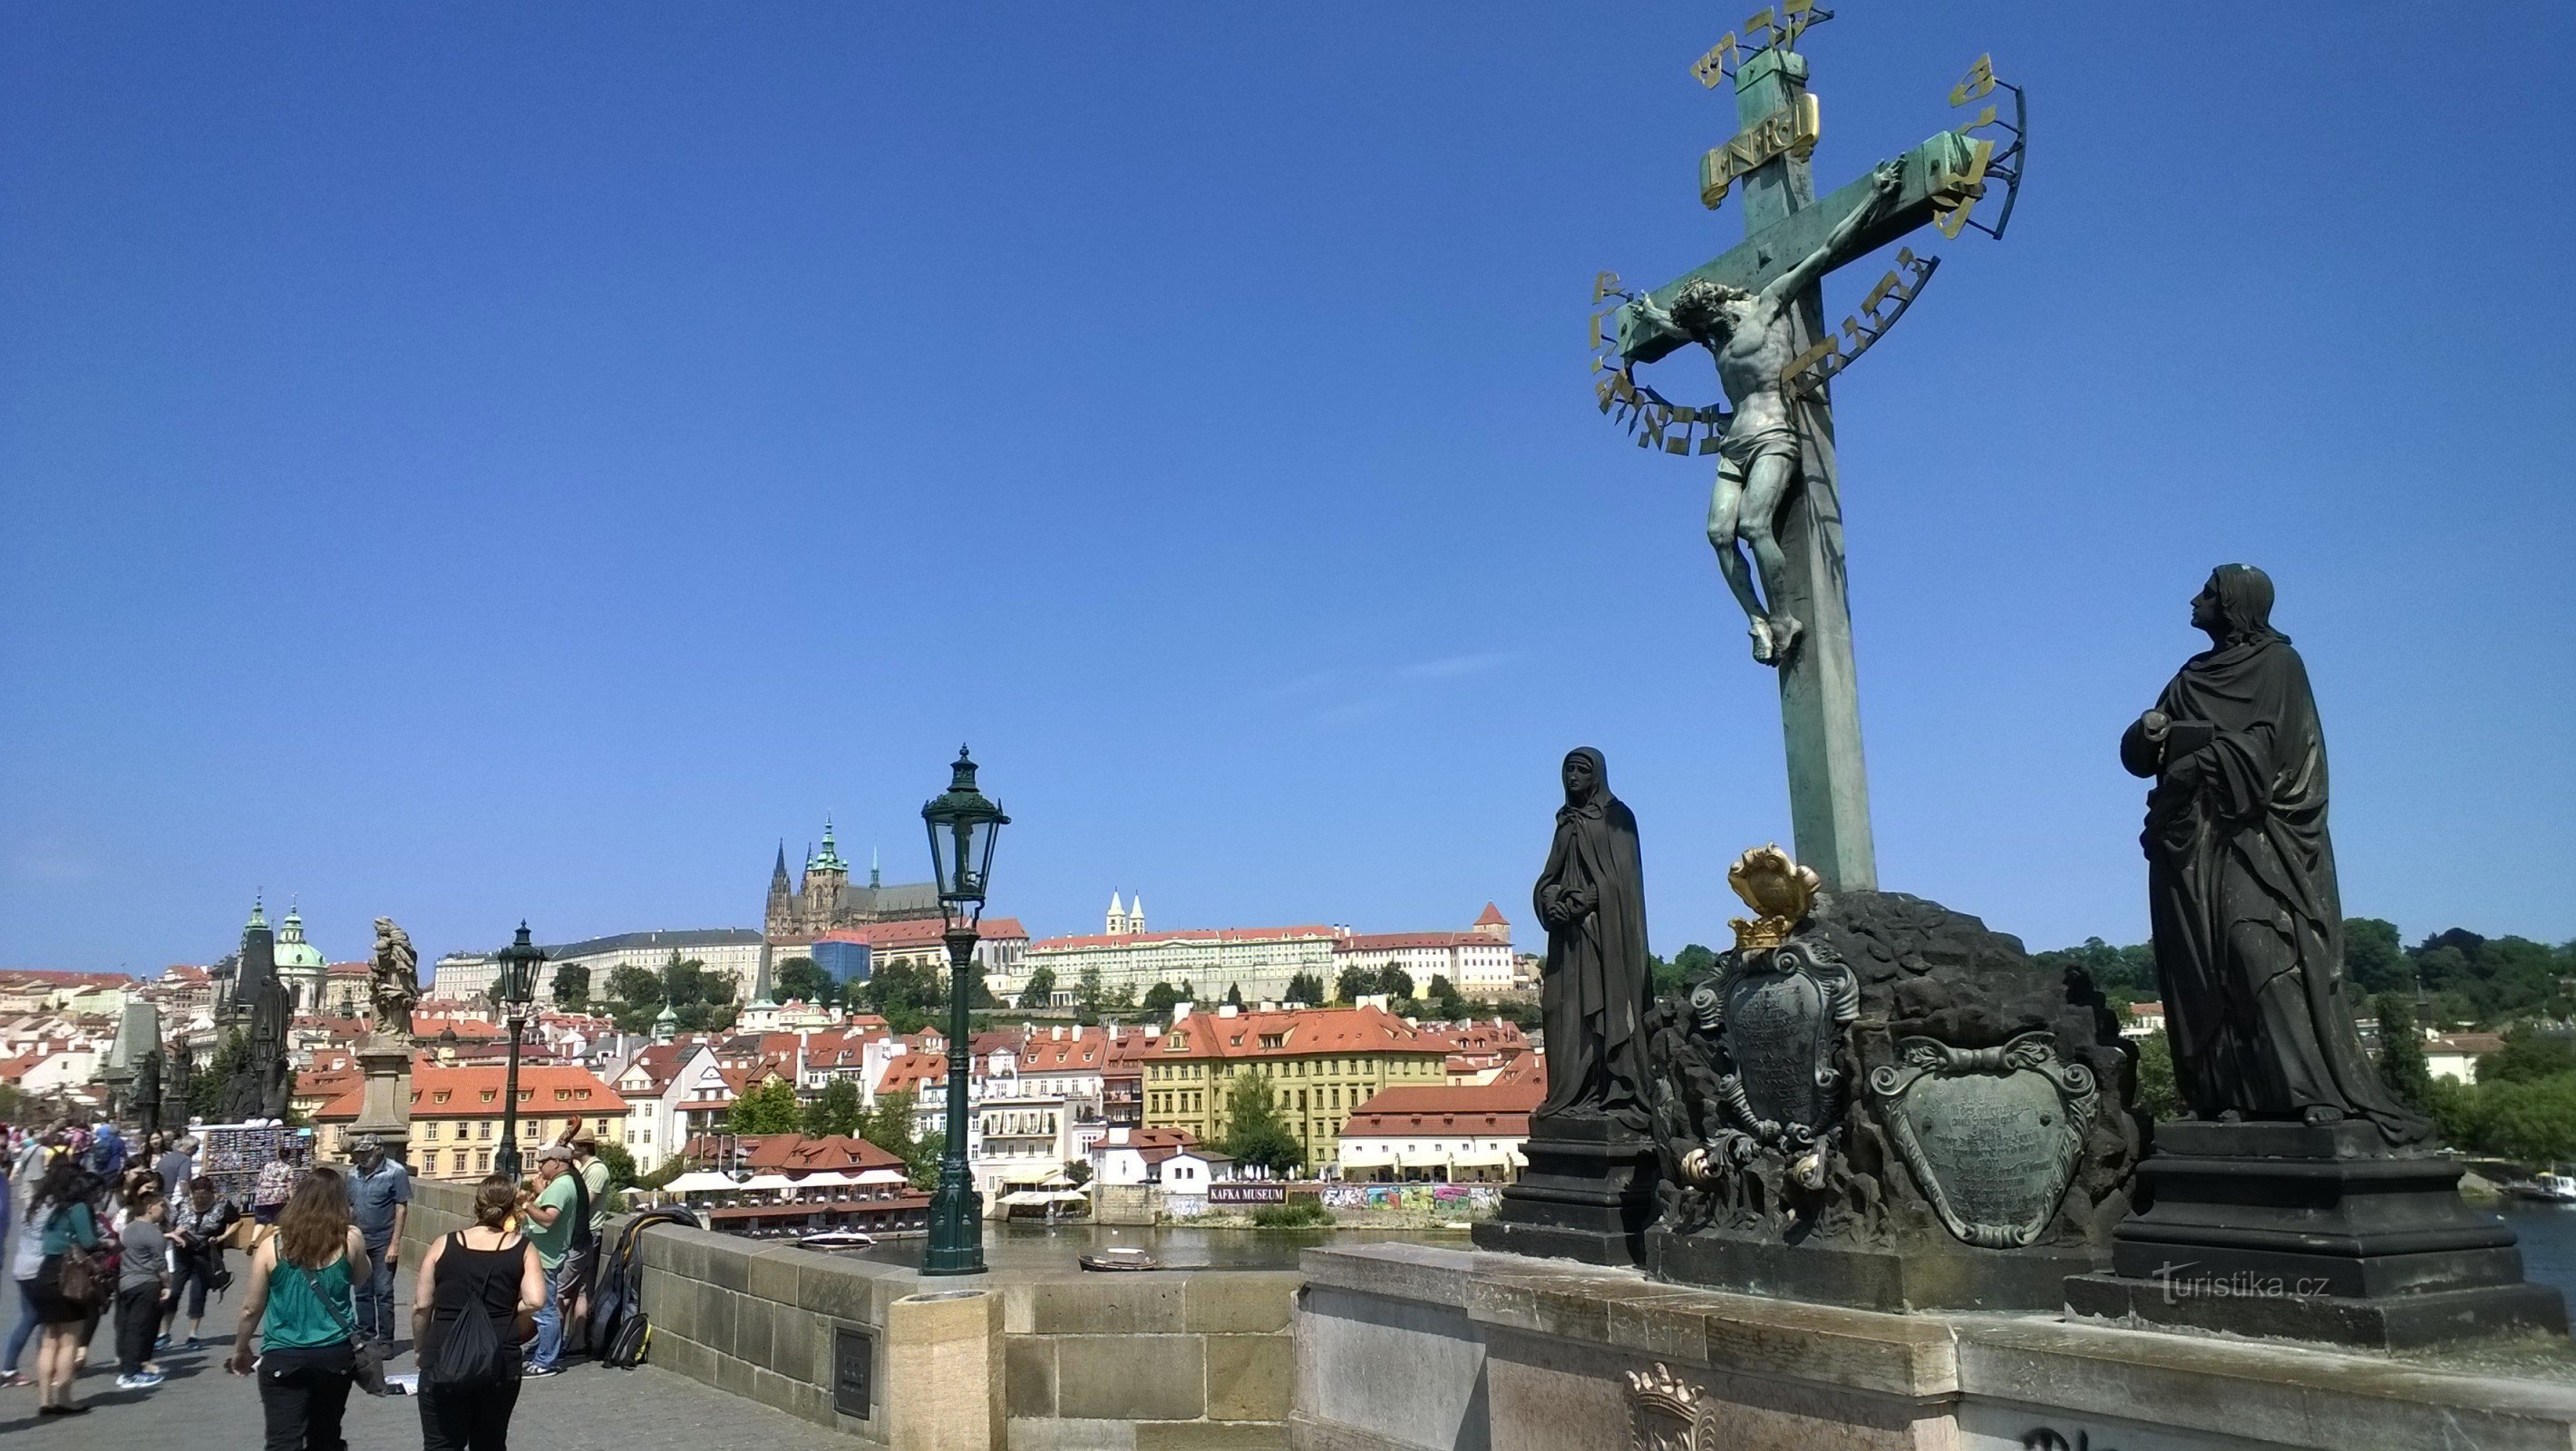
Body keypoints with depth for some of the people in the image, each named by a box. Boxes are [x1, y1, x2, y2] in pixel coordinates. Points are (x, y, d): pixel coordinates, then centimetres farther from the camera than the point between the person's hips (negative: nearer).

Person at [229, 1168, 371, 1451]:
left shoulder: (271, 1246, -7)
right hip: (335, 1355, 2)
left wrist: (240, 1351, 17)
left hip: (283, 1359, -2)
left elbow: (251, 1308, 1)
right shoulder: (350, 1240, -7)